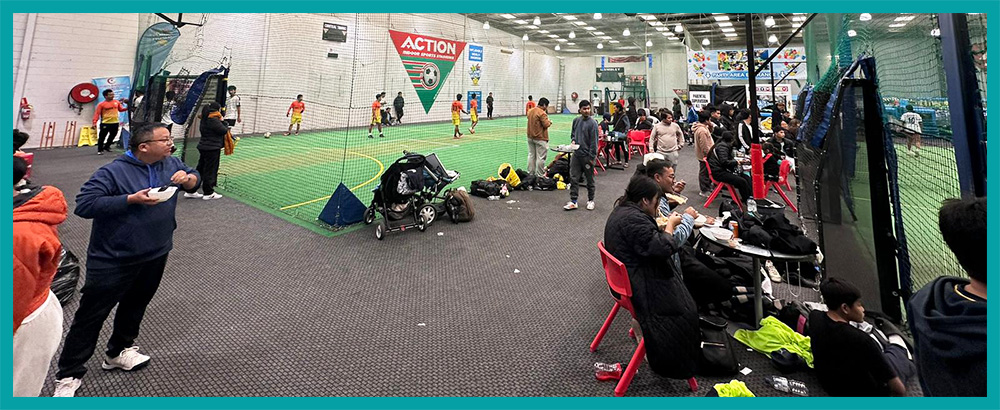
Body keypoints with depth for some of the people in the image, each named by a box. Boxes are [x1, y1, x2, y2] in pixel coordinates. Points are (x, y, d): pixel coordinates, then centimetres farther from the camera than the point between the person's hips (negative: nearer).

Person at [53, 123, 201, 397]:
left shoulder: (171, 164, -1)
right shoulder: (113, 172, -18)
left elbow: (194, 179, 12)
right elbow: (84, 204, -22)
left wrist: (187, 178, -12)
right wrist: (131, 199, -29)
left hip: (155, 256, 6)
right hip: (113, 261, -6)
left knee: (135, 306, 22)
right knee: (91, 315, 5)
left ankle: (118, 352, 42)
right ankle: (69, 375, 20)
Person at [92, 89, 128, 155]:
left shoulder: (117, 102, 6)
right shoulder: (101, 104, -8)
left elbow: (121, 109, 17)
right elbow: (97, 113, -10)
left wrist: (127, 108, -3)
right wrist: (94, 122, -19)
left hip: (115, 123, 5)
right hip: (105, 123, -5)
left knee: (112, 136, 18)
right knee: (102, 137, 2)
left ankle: (106, 146, 38)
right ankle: (100, 150, 10)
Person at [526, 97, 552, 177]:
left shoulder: (530, 111, 6)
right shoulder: (542, 113, -19)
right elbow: (546, 124, -20)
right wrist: (549, 121, 1)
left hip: (530, 137, 8)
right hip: (540, 139, -8)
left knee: (531, 155, 15)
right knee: (540, 158, 0)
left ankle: (530, 173, 22)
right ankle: (539, 175, 4)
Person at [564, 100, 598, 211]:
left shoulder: (592, 123, -12)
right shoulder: (576, 120, 6)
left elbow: (594, 141, -12)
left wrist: (592, 157, -14)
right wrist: (573, 140, 1)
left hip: (587, 156, -5)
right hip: (576, 154, 5)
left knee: (589, 180, 9)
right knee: (573, 178, 2)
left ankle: (590, 200, 24)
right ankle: (573, 201, 9)